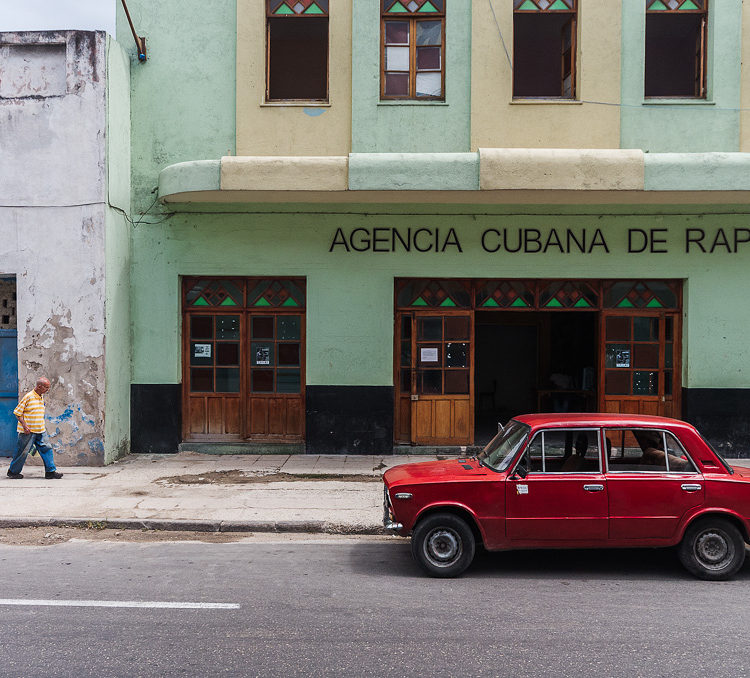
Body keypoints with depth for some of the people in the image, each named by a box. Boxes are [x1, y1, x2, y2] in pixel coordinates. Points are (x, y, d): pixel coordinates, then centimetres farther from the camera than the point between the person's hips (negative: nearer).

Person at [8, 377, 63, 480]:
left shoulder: (41, 397, 9)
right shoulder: (28, 397, -14)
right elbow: (17, 412, -12)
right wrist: (24, 425, -19)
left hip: (40, 431, 7)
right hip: (28, 431, -7)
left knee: (46, 448, 0)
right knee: (23, 451, 4)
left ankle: (50, 472, 2)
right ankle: (13, 472, 21)